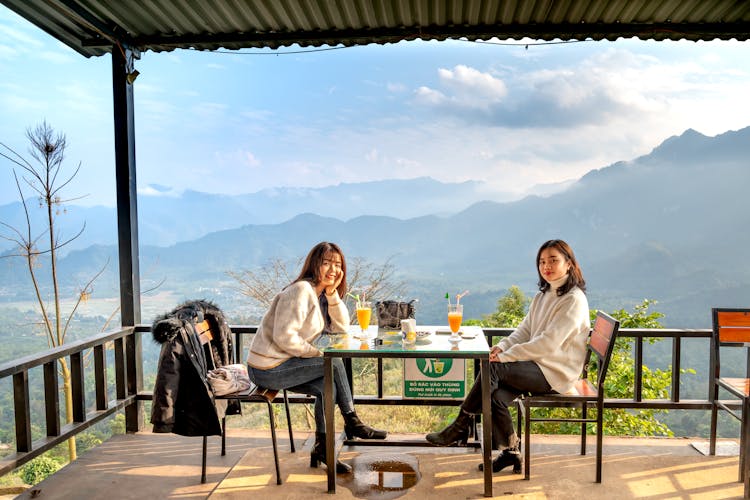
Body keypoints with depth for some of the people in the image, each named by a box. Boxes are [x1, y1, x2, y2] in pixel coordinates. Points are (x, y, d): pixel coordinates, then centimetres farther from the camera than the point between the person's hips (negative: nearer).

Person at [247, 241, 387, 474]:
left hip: (283, 364, 9)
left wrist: (332, 293, -6)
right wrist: (317, 354, -15)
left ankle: (322, 450, 7)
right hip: (267, 368, -9)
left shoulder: (322, 294, 12)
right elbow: (283, 336, -25)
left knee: (328, 387, -4)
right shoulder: (301, 291, -18)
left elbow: (340, 327, 5)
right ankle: (352, 423, 3)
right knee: (335, 363, -13)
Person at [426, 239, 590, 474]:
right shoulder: (542, 296, 15)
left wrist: (507, 356, -22)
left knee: (492, 368, -25)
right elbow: (524, 330, 14)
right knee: (496, 396, -17)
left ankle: (460, 427, -12)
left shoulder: (574, 300, -13)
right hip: (537, 363, 8)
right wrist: (503, 346, -7)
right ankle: (509, 452, 1)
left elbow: (549, 343, -21)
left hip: (555, 372, -7)